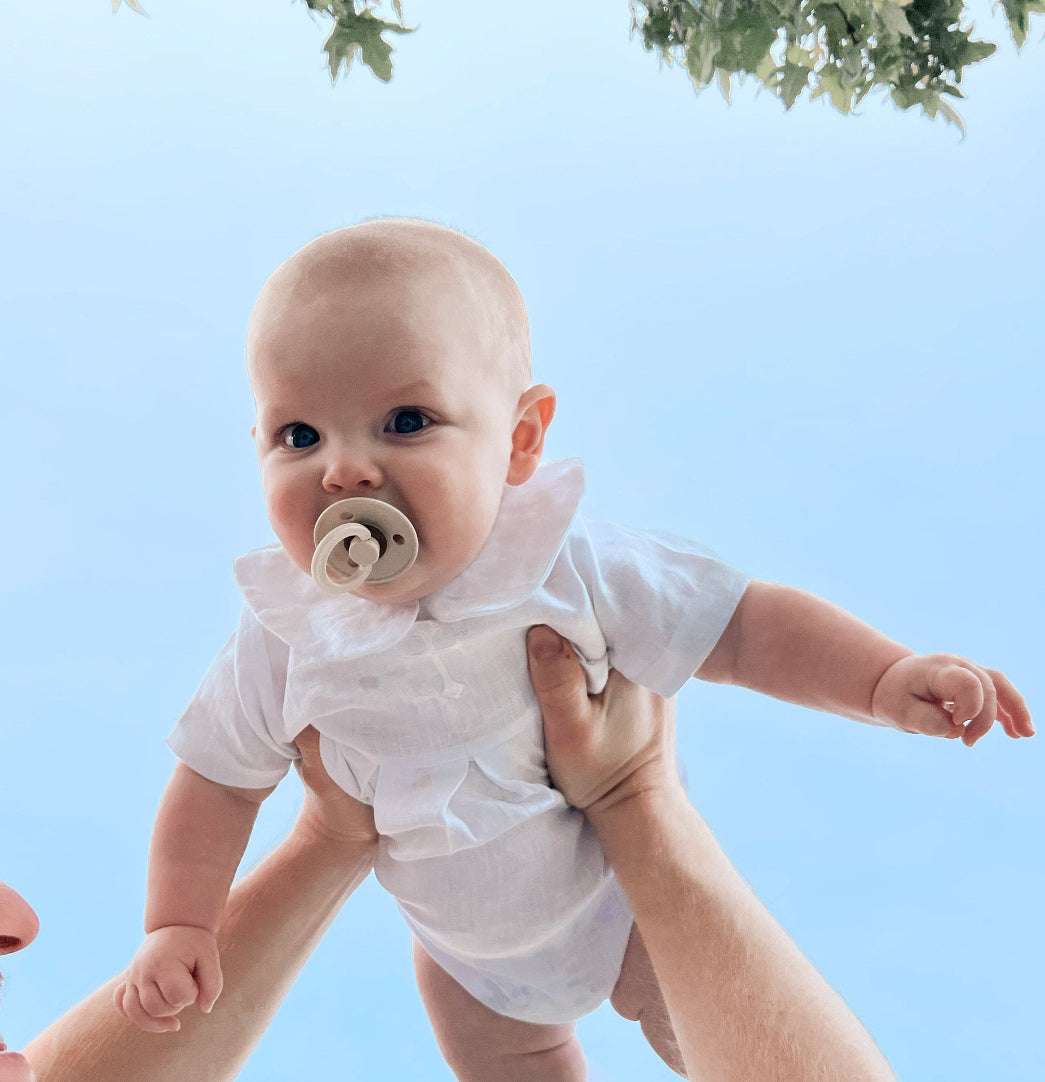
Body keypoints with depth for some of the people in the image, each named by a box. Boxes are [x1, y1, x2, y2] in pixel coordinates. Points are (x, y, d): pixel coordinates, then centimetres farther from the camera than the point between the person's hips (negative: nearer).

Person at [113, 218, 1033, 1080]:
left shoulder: (572, 575, -31)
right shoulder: (287, 643, -24)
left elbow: (742, 626, -25)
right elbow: (220, 779, -10)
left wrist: (887, 679, -37)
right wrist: (179, 926, -14)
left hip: (631, 892, -2)